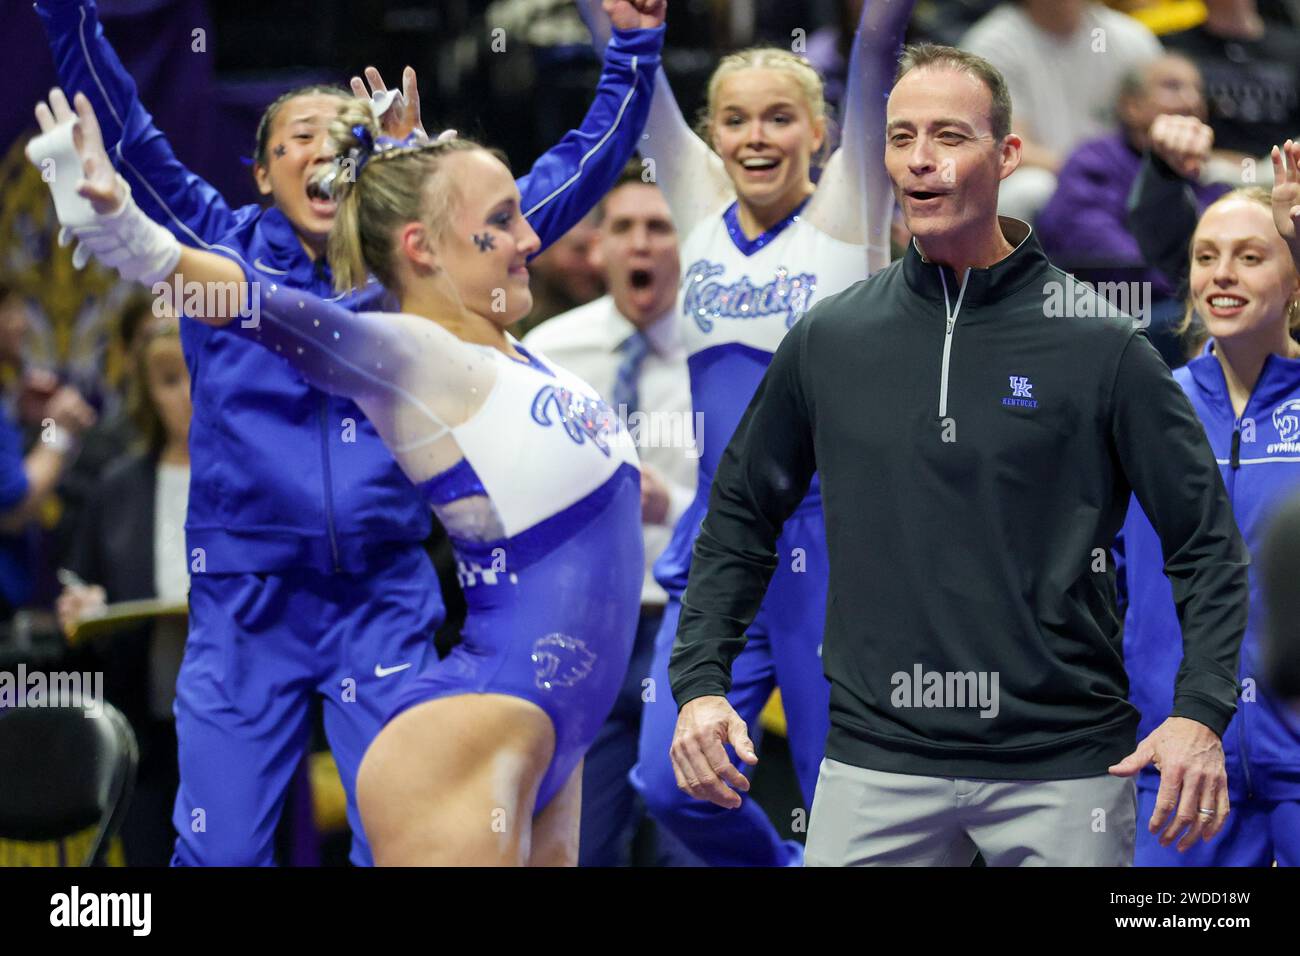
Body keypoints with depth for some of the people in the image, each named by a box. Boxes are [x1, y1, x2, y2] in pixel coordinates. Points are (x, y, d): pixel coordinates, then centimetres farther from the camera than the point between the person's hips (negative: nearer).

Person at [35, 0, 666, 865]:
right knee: (219, 852, -1)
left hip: (384, 602, 1)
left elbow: (573, 177, 11)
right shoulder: (221, 249, 4)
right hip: (245, 600, -1)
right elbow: (121, 130, -5)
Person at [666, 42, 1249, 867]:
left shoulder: (1101, 346, -2)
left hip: (1063, 769, -2)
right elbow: (742, 518, 17)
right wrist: (700, 682, 5)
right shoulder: (829, 341, 7)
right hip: (875, 762, 2)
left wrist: (1201, 714, -12)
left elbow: (1206, 540, 1)